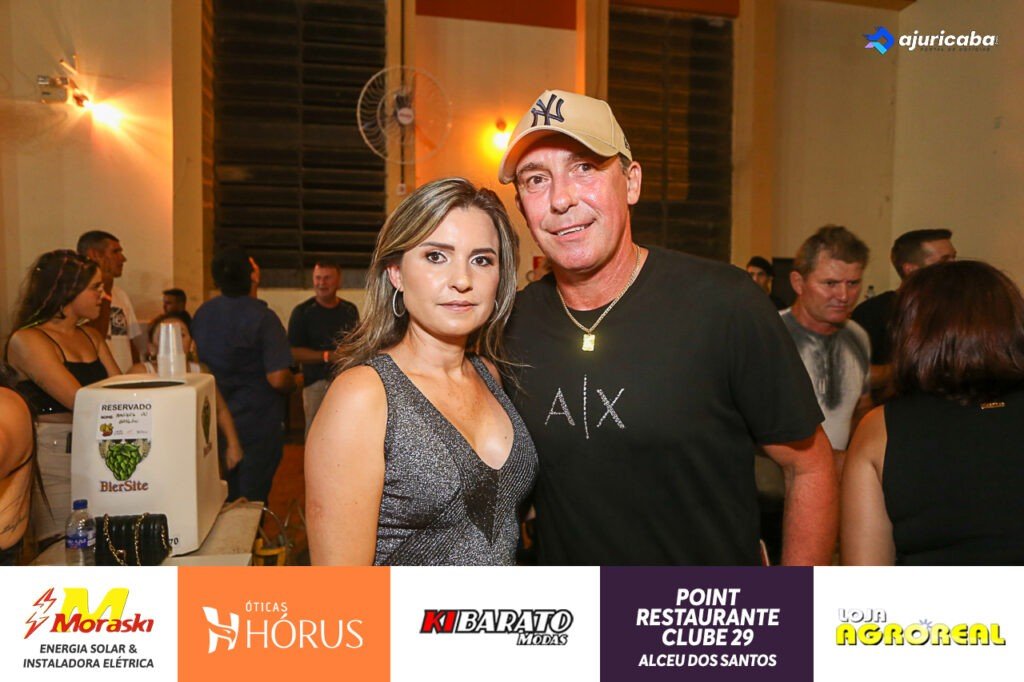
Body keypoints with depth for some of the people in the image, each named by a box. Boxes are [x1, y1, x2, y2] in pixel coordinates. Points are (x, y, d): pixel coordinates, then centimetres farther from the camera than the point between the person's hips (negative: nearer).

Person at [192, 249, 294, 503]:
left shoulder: (202, 313, 1)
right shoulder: (262, 317, -20)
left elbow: (197, 362, 14)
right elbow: (278, 378, -26)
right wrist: (293, 383, -4)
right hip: (258, 424, -6)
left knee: (220, 500, 20)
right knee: (252, 500, 6)